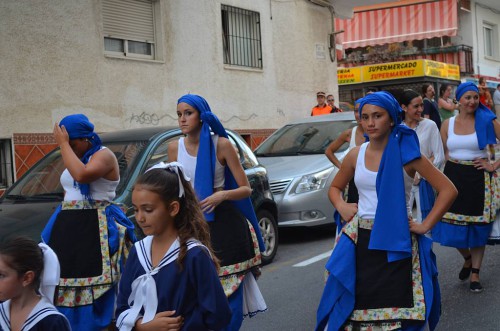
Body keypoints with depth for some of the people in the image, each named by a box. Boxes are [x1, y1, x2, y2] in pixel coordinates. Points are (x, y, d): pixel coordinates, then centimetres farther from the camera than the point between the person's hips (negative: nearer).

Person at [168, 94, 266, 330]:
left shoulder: (221, 144, -7)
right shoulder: (175, 147, 3)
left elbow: (246, 189, -6)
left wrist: (222, 195, -24)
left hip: (223, 224, -3)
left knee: (229, 296, -1)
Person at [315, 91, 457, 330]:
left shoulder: (406, 154, -7)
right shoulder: (356, 155, 4)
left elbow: (448, 190, -7)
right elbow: (335, 188, 20)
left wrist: (426, 225, -10)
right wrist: (341, 206, 0)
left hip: (396, 243, -3)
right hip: (360, 241, 3)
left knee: (398, 312, 1)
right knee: (354, 305, 6)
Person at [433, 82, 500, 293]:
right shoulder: (448, 124, 4)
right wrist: (451, 165, 1)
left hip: (478, 178, -2)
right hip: (453, 177, 2)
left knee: (477, 225, 4)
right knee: (451, 226, 2)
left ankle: (475, 273, 17)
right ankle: (467, 258, 32)